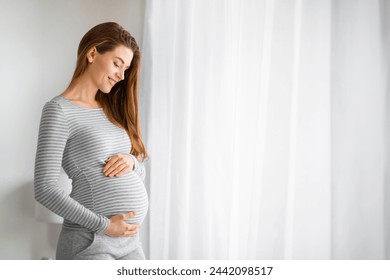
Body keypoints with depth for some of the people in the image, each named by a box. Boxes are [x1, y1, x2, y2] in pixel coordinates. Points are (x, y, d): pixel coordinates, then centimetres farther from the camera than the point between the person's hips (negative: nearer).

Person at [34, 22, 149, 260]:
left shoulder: (112, 110, 12)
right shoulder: (59, 110, -9)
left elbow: (140, 173, 15)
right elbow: (45, 189, -15)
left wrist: (132, 162, -7)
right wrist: (103, 225, -16)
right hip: (89, 241, -7)